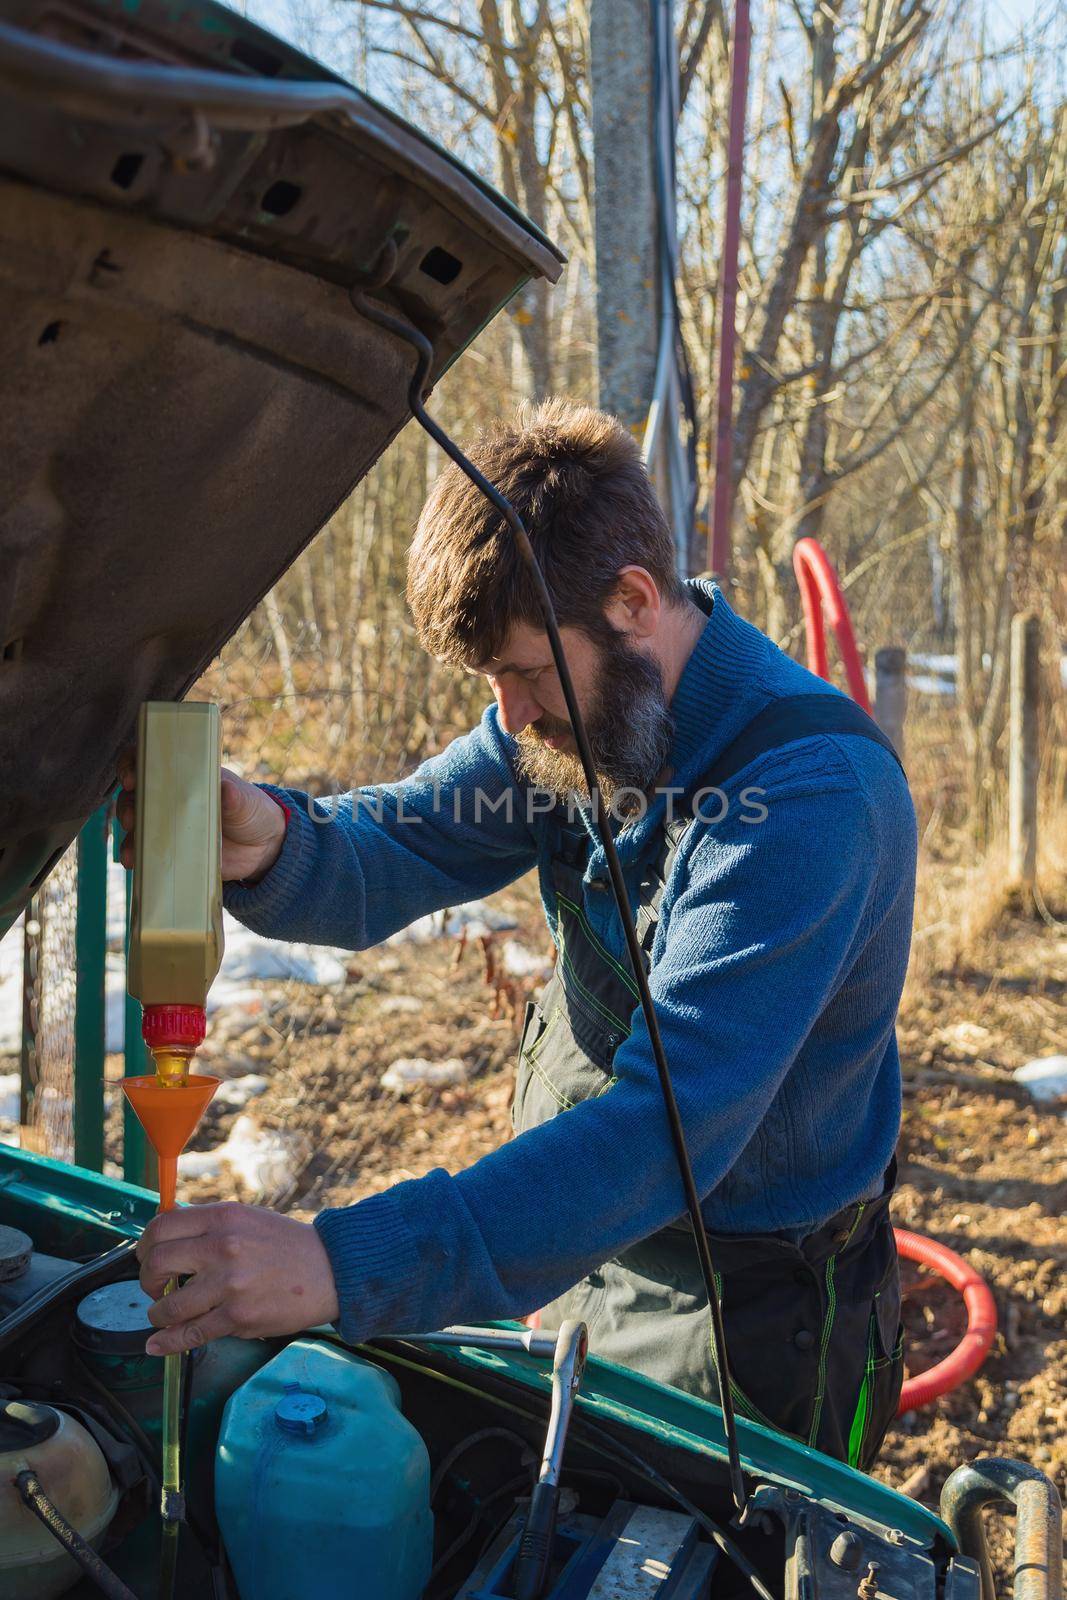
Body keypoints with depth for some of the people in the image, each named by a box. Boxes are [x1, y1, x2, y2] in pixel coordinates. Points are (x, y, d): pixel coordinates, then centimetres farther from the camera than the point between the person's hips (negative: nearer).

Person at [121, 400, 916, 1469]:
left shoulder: (808, 792, -31)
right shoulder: (584, 712, -6)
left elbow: (672, 1125, -38)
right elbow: (387, 857, -8)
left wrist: (345, 1268, -45)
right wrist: (269, 847, -33)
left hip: (746, 1315, -7)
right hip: (574, 1259, 7)